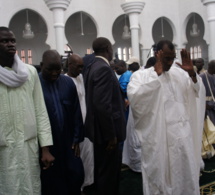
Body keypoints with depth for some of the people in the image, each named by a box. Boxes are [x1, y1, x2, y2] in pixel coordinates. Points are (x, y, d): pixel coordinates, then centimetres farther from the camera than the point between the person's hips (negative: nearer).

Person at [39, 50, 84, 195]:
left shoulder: (68, 83, 2)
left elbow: (76, 111, 6)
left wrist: (76, 138, 4)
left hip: (68, 142, 4)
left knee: (76, 176, 10)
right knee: (52, 183, 10)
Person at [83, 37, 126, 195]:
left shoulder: (92, 67, 10)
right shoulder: (104, 69, -19)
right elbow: (102, 105, -26)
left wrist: (120, 101, 21)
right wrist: (111, 135, -22)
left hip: (99, 128, 10)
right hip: (106, 130, -10)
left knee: (101, 169, 22)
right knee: (109, 171, 3)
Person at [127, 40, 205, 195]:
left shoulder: (180, 73, 9)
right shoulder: (140, 76, -2)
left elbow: (199, 95, 5)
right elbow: (134, 98, -20)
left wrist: (192, 73, -10)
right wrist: (157, 74, -18)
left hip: (182, 138, 4)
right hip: (157, 141, -3)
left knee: (185, 180, 14)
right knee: (158, 182, 8)